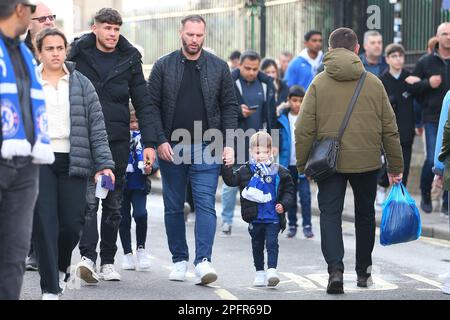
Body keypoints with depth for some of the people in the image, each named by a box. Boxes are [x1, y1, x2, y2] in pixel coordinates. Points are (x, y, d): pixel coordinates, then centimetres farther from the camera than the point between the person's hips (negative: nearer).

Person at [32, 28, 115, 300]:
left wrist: (104, 163, -1)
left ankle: (62, 266, 30)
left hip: (73, 161, 1)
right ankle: (50, 288, -3)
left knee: (72, 223, -2)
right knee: (44, 224, -8)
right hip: (38, 161, -1)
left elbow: (97, 127, 7)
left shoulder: (82, 84, 9)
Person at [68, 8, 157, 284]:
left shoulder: (130, 59, 4)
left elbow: (142, 103, 4)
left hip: (118, 140, 2)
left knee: (113, 204, 8)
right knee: (89, 198, -14)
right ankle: (88, 256, -21)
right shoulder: (78, 54, 0)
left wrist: (149, 143, -2)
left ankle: (108, 261, 16)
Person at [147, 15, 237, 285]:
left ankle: (203, 261, -15)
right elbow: (152, 105, 3)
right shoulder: (164, 66, 4)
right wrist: (160, 140, -8)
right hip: (171, 148, 1)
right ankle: (179, 260, 18)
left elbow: (229, 107, 5)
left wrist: (229, 143, -4)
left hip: (206, 148, -1)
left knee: (206, 204, -11)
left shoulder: (219, 67, 5)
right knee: (173, 207, 8)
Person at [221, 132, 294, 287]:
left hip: (273, 217, -2)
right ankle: (260, 273, 22)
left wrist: (284, 204, -8)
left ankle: (272, 270, -13)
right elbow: (231, 180, -1)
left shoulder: (279, 172, 0)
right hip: (255, 218, 2)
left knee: (272, 243, -11)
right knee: (257, 245, 12)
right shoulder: (246, 171, 2)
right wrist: (226, 166, -13)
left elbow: (289, 191, 6)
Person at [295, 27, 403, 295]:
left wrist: (302, 164, 5)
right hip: (367, 162, 2)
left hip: (329, 162, -2)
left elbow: (304, 129, -6)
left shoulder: (319, 83, -3)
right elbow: (390, 128, 4)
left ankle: (335, 268, -17)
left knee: (330, 214, 4)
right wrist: (396, 166, 12)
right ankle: (364, 273, 27)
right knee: (365, 215, 18)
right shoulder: (373, 83, 1)